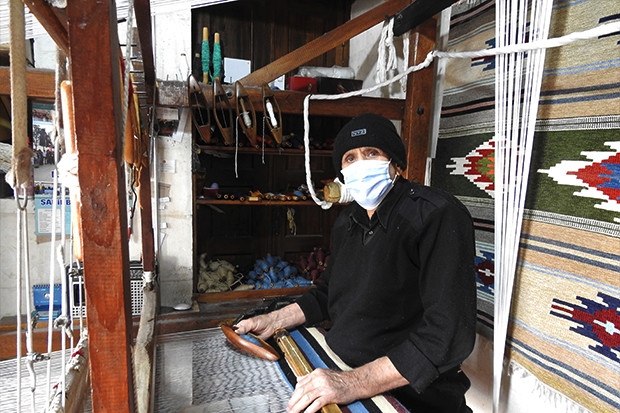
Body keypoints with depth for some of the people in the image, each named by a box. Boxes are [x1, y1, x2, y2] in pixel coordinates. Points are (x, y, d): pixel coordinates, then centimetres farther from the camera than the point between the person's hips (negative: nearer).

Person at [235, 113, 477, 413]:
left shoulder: (438, 215, -18)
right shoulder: (347, 220, 5)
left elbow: (449, 334, -25)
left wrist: (354, 384, -29)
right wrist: (275, 320, 8)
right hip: (339, 374, 6)